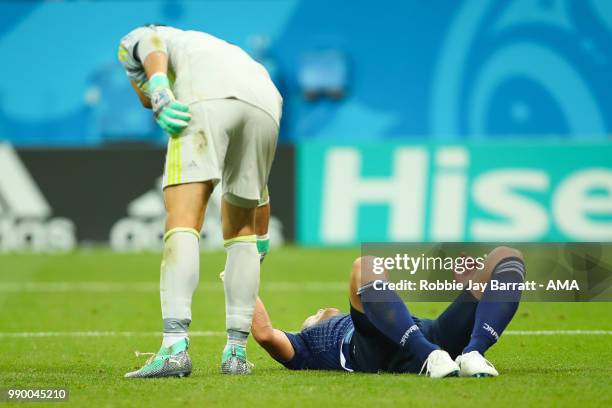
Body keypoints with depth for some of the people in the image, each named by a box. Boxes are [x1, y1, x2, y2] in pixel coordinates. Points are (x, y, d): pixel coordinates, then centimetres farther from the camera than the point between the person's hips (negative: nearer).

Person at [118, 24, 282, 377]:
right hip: (266, 100, 6)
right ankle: (236, 351, 13)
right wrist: (260, 240, 53)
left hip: (207, 97, -6)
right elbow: (256, 186, 46)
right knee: (240, 230, 19)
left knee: (182, 224, -11)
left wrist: (159, 96, -14)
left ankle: (175, 346, -26)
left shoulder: (133, 42, 34)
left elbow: (153, 50, 3)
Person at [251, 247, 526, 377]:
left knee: (506, 257, -7)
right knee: (365, 268, -31)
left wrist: (467, 289, 31)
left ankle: (471, 355, -32)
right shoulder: (305, 343, 37)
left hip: (433, 335, 5)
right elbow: (264, 333, 14)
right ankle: (430, 358, -47)